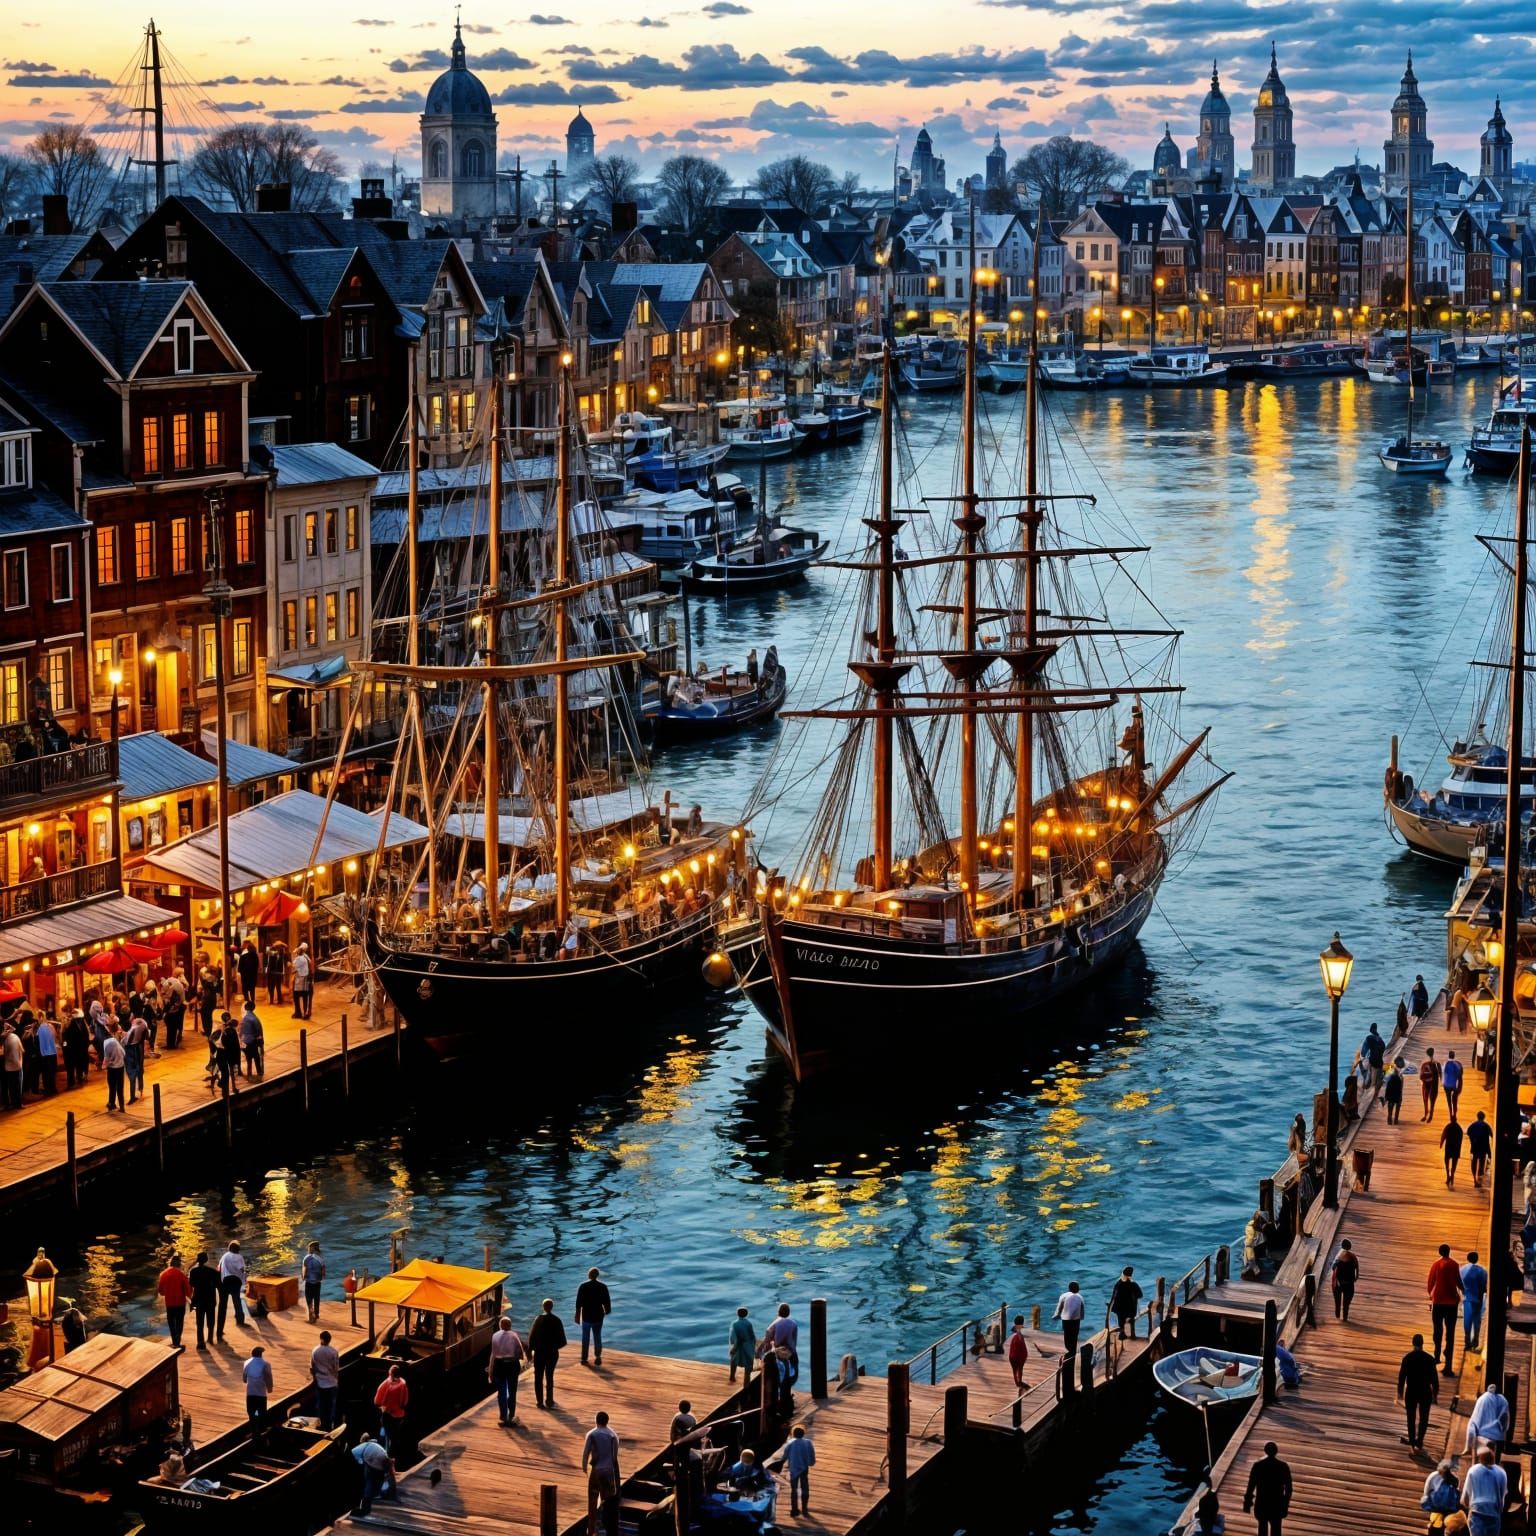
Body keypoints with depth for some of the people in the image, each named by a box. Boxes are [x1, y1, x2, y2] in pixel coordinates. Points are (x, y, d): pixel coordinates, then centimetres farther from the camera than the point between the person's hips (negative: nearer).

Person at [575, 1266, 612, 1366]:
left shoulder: (583, 1286, -8)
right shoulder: (602, 1287, -7)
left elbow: (578, 1303, -7)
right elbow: (607, 1301, -2)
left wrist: (577, 1315, 1)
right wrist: (607, 1310, 17)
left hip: (586, 1316, 0)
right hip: (598, 1316, 0)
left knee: (585, 1338, 11)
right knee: (597, 1337, 12)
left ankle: (584, 1358, 13)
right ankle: (598, 1358, 12)